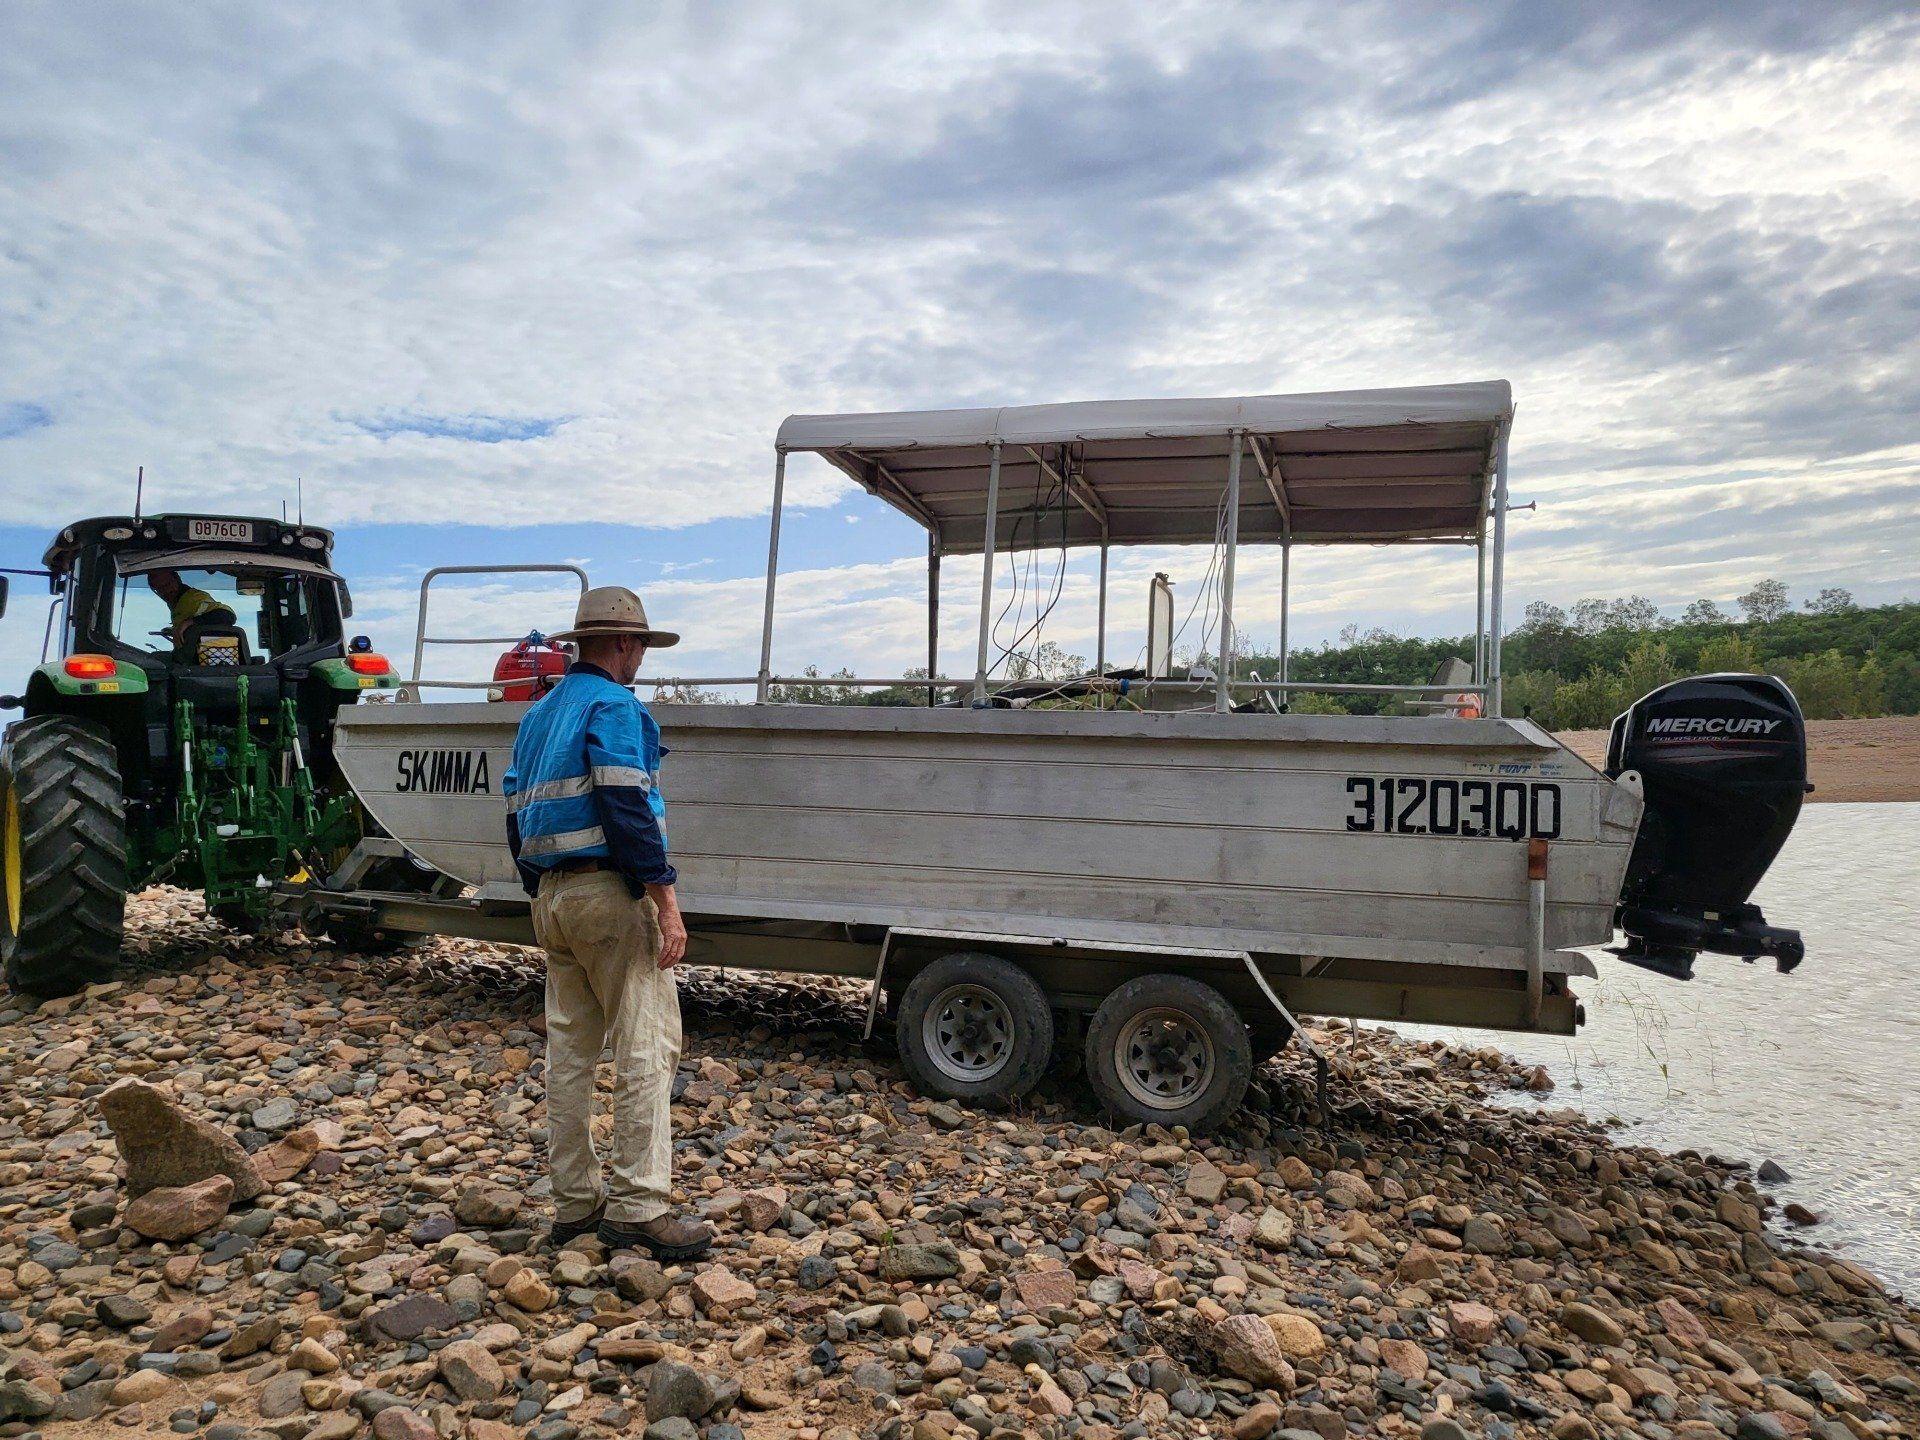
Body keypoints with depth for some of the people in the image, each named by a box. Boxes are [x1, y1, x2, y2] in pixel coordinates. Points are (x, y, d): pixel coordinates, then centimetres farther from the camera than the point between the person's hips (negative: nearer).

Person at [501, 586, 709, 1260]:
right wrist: (666, 901, -20)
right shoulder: (613, 704, -9)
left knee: (569, 1047, 12)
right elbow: (627, 806, -20)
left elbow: (518, 816, 18)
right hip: (608, 890, -9)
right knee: (645, 1046, -6)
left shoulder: (538, 715, 17)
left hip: (553, 897, 9)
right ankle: (639, 1208, -7)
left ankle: (574, 1203, 18)